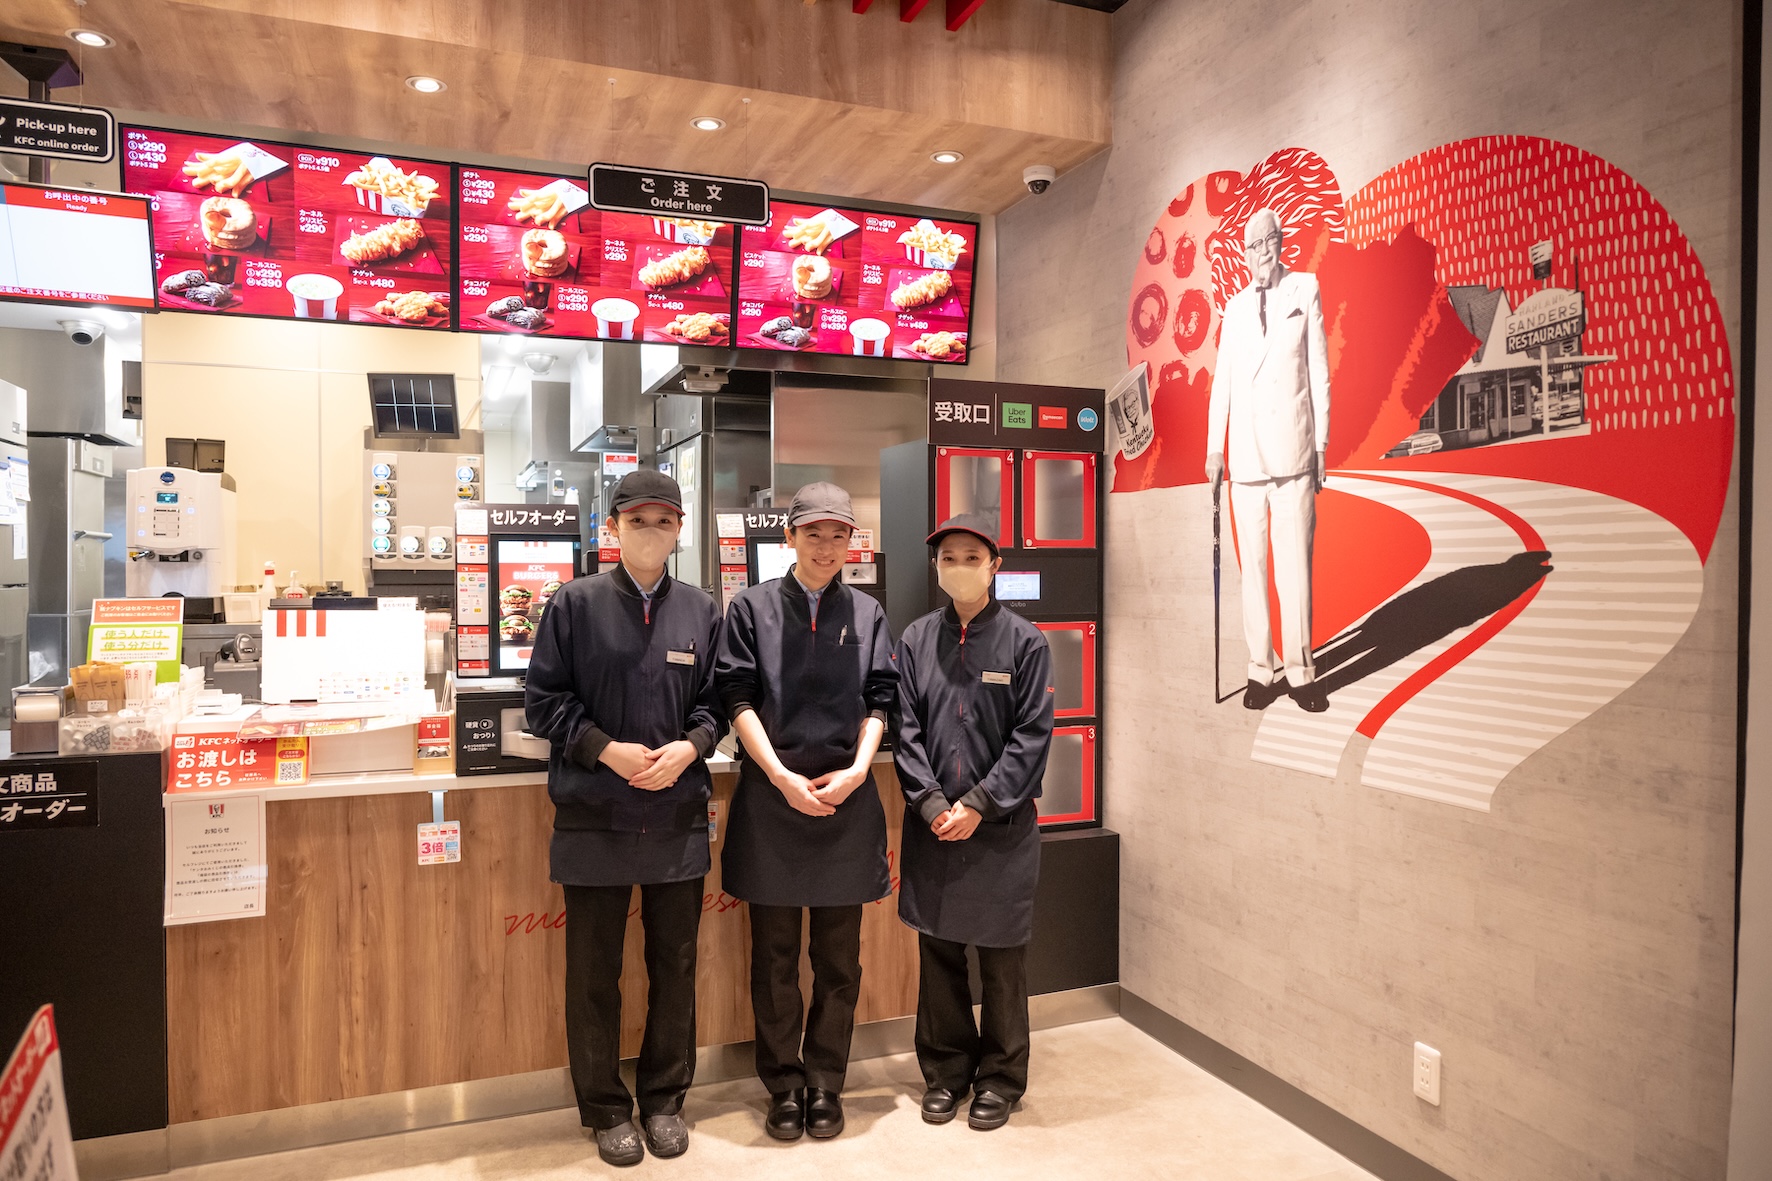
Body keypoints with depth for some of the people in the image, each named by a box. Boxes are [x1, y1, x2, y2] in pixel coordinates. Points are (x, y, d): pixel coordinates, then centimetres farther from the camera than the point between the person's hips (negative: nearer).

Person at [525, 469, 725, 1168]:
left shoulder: (701, 611, 5)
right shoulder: (576, 603, -2)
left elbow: (715, 703, 9)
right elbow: (544, 698, -2)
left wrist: (688, 748, -10)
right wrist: (607, 750, -14)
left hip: (678, 817, 2)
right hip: (594, 817, -2)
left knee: (675, 965, 13)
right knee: (595, 972, 10)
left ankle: (664, 1098, 32)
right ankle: (605, 1108, 29)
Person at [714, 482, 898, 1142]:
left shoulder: (868, 615, 8)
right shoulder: (752, 608, 2)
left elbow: (879, 703, 5)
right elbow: (739, 699, -4)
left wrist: (857, 770, -11)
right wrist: (783, 778, -13)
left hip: (846, 799, 2)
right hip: (771, 795, -1)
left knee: (839, 957, 10)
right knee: (775, 956, 9)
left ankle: (825, 1084, 26)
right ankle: (783, 1086, 25)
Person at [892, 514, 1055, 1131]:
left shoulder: (1024, 641, -3)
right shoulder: (916, 639, 3)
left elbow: (1032, 735, -7)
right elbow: (905, 728, 2)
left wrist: (978, 804, -12)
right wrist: (932, 803, -9)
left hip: (1002, 827, -2)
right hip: (932, 826, 2)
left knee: (1003, 960, 8)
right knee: (938, 953, 13)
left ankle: (1000, 1078, 27)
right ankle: (946, 1070, 30)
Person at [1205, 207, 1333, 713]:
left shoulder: (1305, 290, 9)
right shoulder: (1236, 307, 16)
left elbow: (1319, 370, 6)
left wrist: (1322, 444, 2)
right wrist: (1214, 449, 9)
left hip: (1293, 451, -2)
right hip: (1245, 456, 2)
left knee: (1295, 565, -5)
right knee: (1252, 566, 3)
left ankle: (1300, 670, 4)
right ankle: (1263, 668, 9)